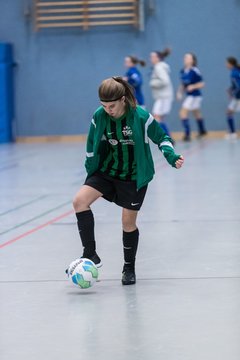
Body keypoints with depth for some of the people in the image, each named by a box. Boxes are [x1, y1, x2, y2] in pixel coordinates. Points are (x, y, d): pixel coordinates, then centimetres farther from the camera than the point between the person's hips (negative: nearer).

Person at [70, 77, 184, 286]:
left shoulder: (141, 117, -18)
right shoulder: (99, 116, -9)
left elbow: (162, 138, -5)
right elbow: (92, 144, 7)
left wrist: (172, 156, -20)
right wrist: (90, 169, 11)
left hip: (134, 178, -3)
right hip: (106, 172, 3)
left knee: (128, 222, 2)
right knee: (80, 200, -18)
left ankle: (129, 268, 25)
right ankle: (91, 255, -12)